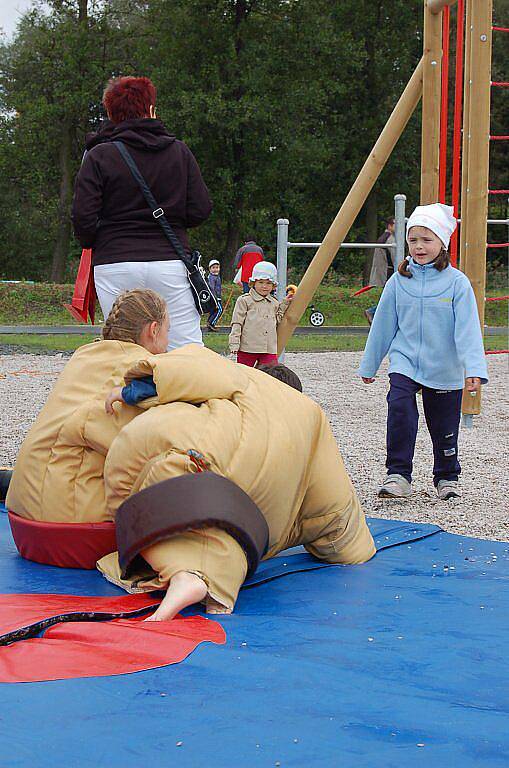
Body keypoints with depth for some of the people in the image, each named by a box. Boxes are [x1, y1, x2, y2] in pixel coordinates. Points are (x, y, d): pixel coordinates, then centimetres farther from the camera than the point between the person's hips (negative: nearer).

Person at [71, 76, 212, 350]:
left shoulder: (99, 156, 0)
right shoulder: (180, 151, 6)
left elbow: (83, 218, -6)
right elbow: (200, 210, 4)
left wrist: (92, 245, 15)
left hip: (114, 265, -1)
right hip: (170, 263, 1)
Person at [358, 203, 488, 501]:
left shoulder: (457, 282, -8)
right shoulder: (399, 280, 0)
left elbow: (467, 329, -13)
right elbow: (383, 325, 9)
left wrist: (474, 369, -24)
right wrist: (369, 365, 14)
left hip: (444, 369, -1)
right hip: (404, 362, 1)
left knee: (444, 426, 9)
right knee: (400, 409, -22)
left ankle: (447, 477, 32)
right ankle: (398, 476, -16)